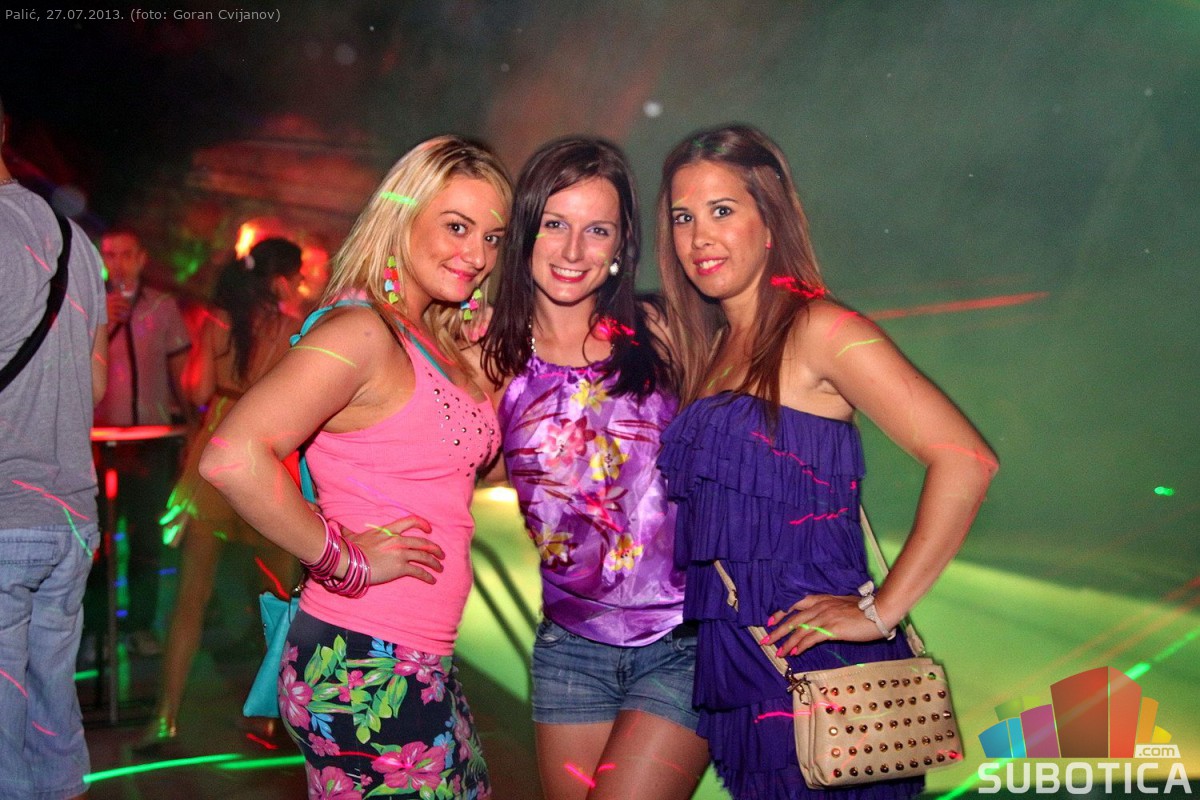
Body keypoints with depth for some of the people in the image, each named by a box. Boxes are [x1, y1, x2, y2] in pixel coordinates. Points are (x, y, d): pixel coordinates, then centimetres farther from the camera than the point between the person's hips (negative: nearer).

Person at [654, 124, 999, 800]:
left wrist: (884, 611, -19)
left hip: (815, 667, -7)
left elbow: (967, 459, -21)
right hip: (733, 670, 7)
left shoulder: (817, 329, -11)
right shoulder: (710, 351, 11)